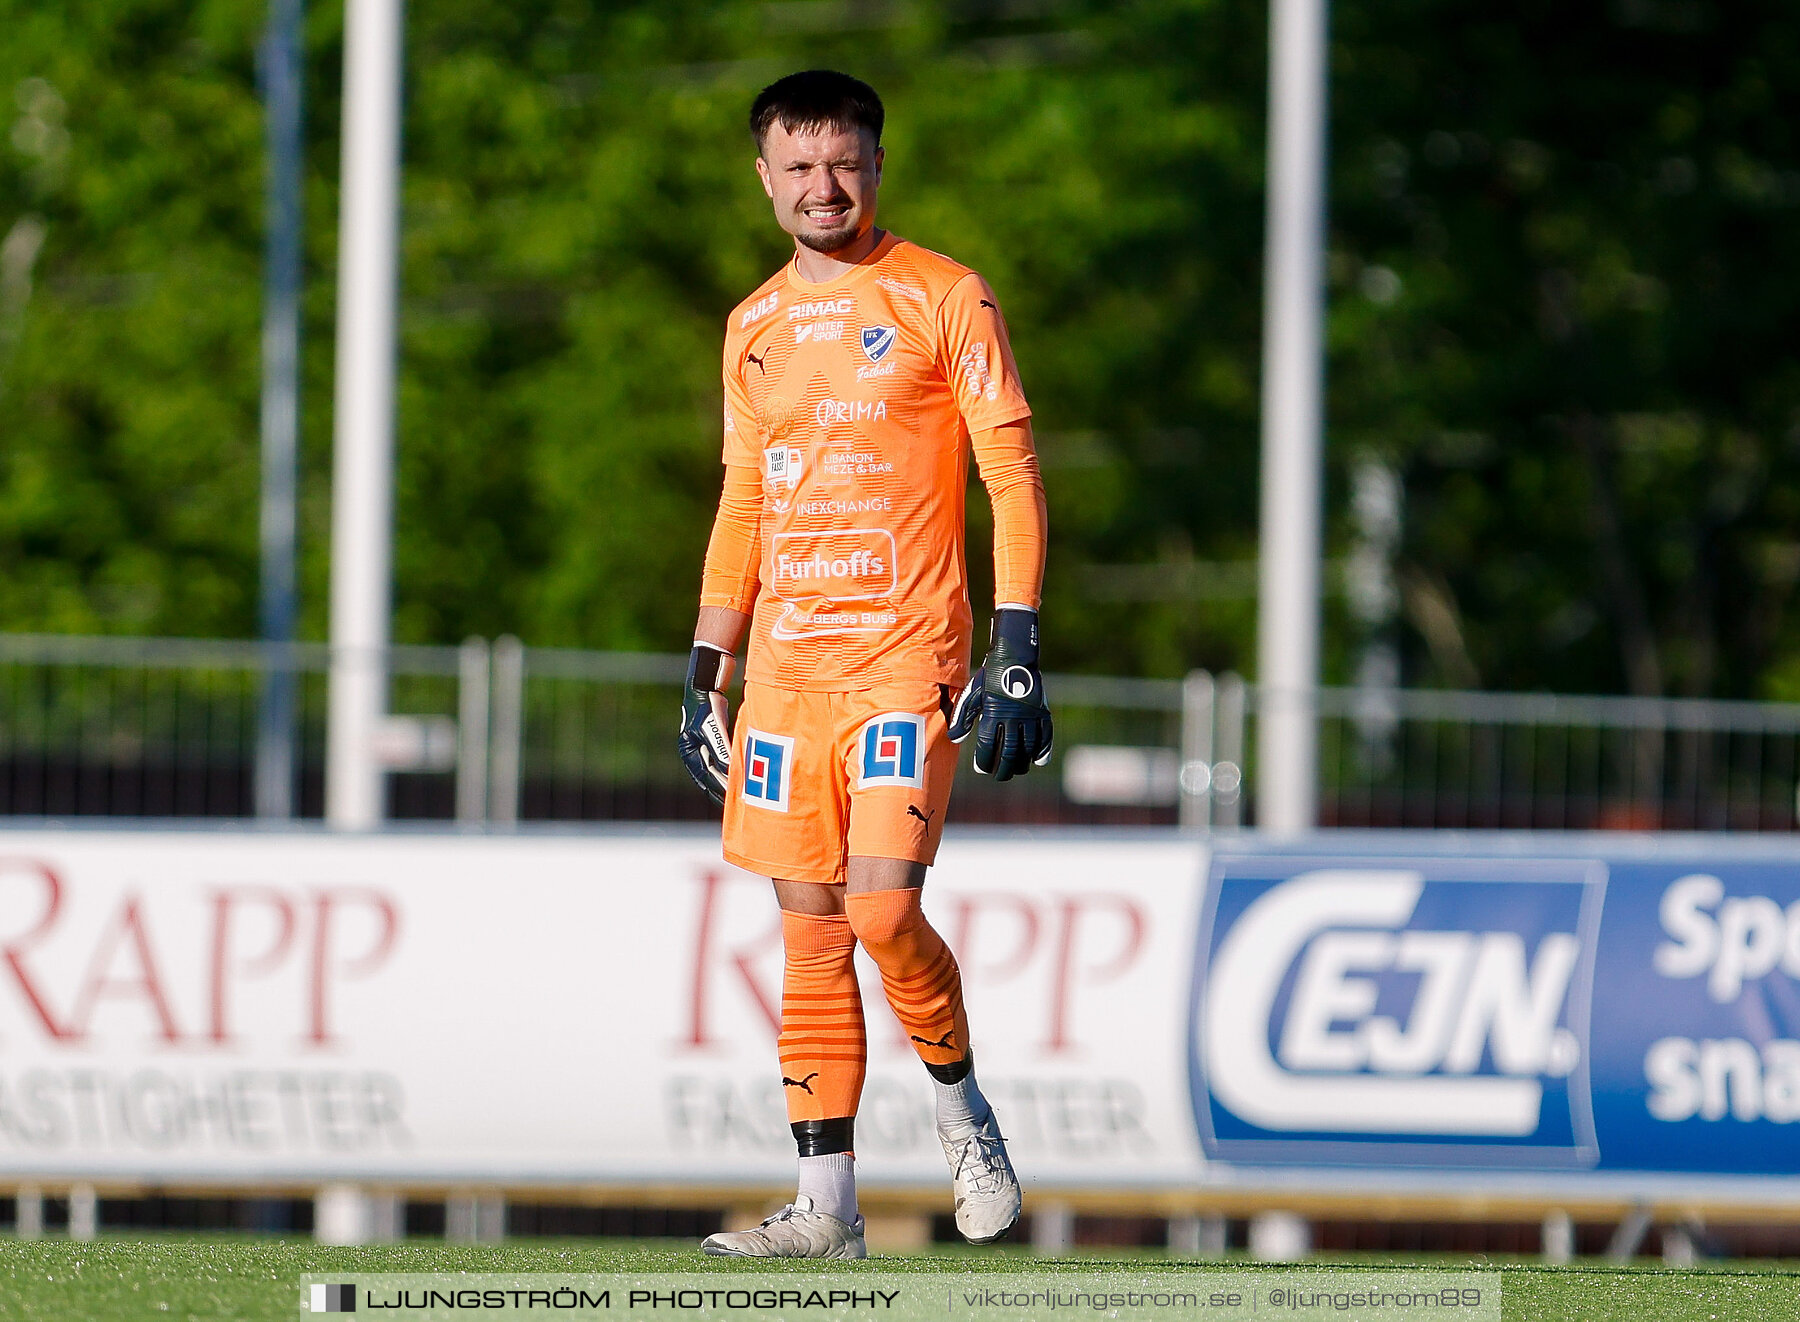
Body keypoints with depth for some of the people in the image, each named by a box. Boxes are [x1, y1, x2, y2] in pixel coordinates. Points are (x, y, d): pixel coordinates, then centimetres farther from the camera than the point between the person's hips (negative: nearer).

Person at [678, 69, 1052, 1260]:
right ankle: (828, 1208, 4)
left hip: (907, 658, -5)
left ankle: (961, 1106, 10)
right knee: (811, 931, 3)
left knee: (882, 909, -17)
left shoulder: (945, 299, -1)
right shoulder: (757, 326, 15)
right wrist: (706, 671, 15)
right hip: (788, 665, 5)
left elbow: (1012, 474, -3)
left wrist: (1017, 648, -11)